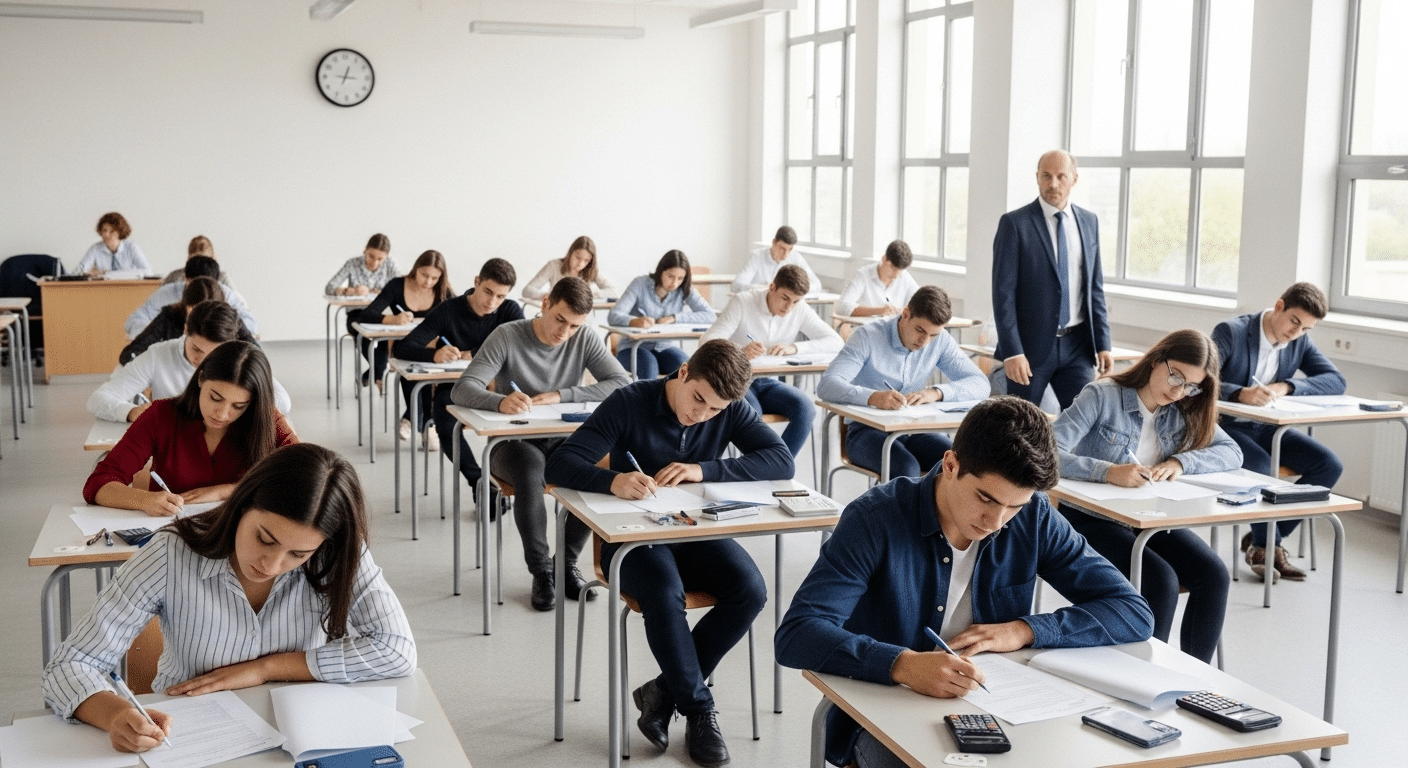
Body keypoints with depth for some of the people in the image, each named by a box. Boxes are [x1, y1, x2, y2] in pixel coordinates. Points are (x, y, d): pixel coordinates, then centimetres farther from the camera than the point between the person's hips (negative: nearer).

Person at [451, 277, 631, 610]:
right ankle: (541, 570, -18)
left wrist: (561, 395, -23)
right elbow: (462, 389, -19)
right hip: (513, 442, -2)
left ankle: (567, 563, -8)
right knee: (530, 470, -37)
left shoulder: (585, 340, -1)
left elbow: (623, 383, -12)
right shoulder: (507, 336, -10)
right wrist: (500, 401, -42)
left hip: (562, 441, 3)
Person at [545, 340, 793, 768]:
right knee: (665, 593, -35)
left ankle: (664, 691, -10)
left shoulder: (731, 411, -3)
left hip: (697, 533, 4)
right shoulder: (630, 403, -12)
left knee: (750, 591, -25)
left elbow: (781, 461, -13)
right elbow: (560, 465, -18)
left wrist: (705, 470, -25)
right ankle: (698, 709, -14)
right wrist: (612, 481, -40)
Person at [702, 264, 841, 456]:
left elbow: (835, 342, -6)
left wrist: (794, 347, -23)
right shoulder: (742, 302, -10)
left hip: (769, 383, 4)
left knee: (805, 409, -27)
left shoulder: (800, 310, 0)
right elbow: (708, 342, -19)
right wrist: (741, 351, -41)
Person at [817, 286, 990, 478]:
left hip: (914, 431, 4)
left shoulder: (941, 341, 4)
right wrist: (873, 397, -40)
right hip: (867, 430, -4)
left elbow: (980, 384, -1)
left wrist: (936, 392, -21)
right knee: (906, 469, -35)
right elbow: (826, 385, -21)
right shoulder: (868, 337, -10)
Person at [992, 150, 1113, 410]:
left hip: (1077, 345, 4)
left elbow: (1095, 288, 13)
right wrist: (1011, 352, -16)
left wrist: (1103, 344, 5)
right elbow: (1003, 292, -10)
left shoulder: (1089, 222, 10)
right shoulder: (1014, 223, -6)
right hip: (1030, 346, -4)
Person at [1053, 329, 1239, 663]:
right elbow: (1049, 454, -22)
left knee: (1214, 576, -18)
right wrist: (1108, 471, -38)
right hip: (1090, 519, -5)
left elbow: (1232, 452, 2)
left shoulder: (1185, 411, 7)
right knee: (1160, 581, -28)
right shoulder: (1103, 396, -11)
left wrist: (1180, 462, -16)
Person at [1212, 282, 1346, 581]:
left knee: (1329, 465, -13)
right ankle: (1269, 545, -7)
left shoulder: (1300, 341, 3)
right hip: (1227, 426, -6)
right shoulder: (1231, 332, -15)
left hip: (1267, 427, 6)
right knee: (1261, 466, -34)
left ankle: (1262, 539, -2)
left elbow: (1336, 381, -6)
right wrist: (1241, 393, -43)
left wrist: (1286, 386, -22)